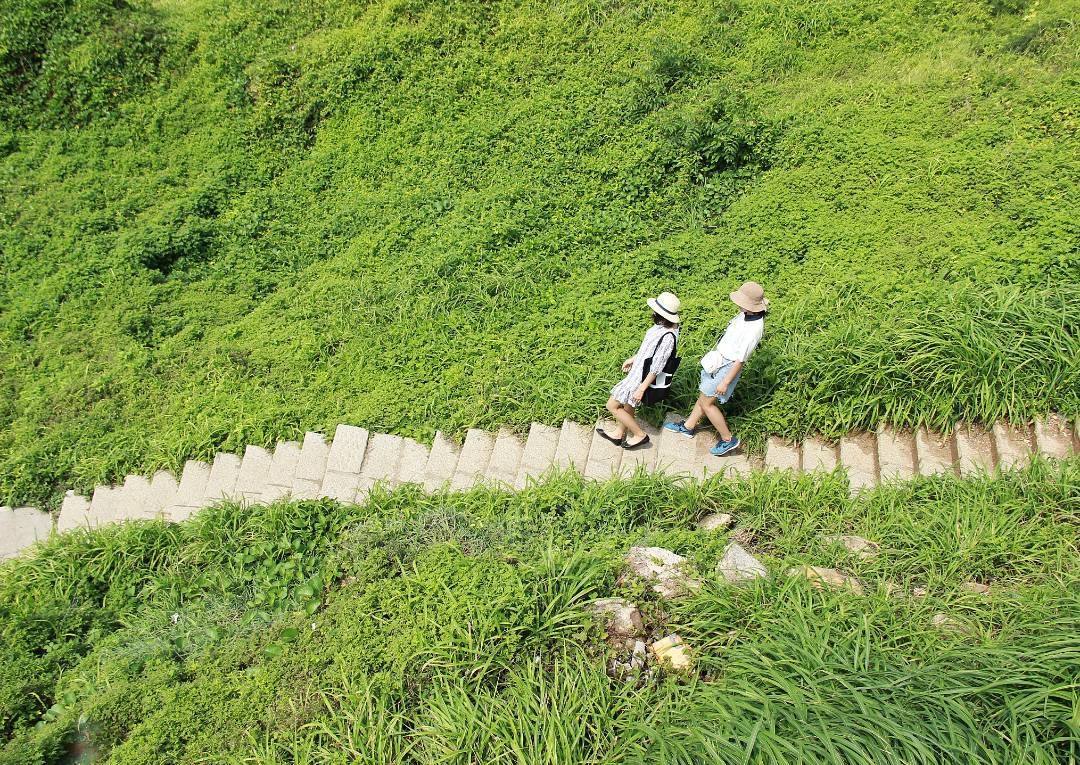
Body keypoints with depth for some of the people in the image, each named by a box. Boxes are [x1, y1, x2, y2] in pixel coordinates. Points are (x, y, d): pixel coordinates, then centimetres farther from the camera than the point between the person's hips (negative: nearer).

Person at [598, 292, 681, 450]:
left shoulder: (667, 337, -33)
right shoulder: (664, 325, -6)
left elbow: (656, 368, -26)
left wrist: (642, 389, -20)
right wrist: (633, 358, 21)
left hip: (642, 377, -9)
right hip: (638, 368, 9)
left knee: (612, 405, 2)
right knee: (629, 403, 25)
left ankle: (640, 435, 15)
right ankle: (619, 433, 46)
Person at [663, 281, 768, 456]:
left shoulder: (753, 330, -32)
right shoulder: (746, 314, -5)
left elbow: (740, 360, -25)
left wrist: (725, 382, -18)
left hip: (726, 366, -9)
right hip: (719, 357, 9)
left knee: (706, 402, 3)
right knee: (704, 396, 21)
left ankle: (728, 439, 16)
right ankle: (688, 427, 38)